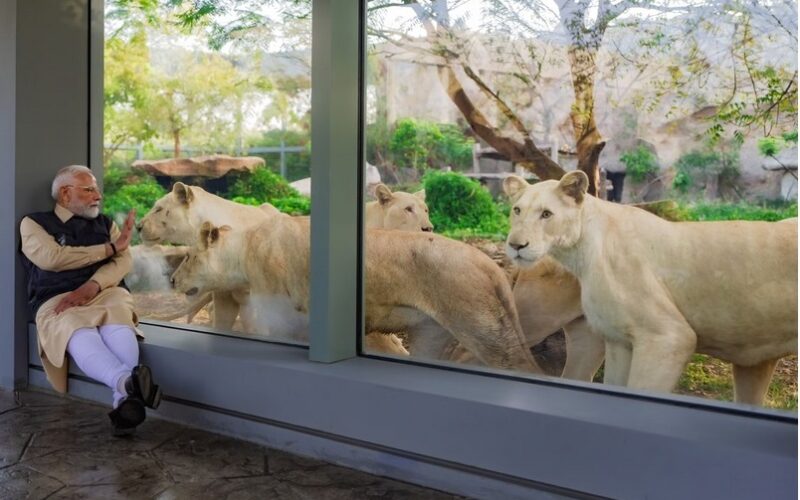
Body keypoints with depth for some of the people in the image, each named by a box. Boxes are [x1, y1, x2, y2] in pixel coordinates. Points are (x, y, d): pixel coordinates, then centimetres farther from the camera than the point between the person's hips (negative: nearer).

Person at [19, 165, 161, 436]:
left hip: (106, 293, 3)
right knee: (82, 338, -39)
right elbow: (52, 258, -4)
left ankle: (125, 401, -58)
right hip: (58, 301, -2)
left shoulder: (105, 223, 26)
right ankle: (130, 383, -65)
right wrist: (110, 248, 3)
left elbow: (123, 260, 8)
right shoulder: (34, 223, 16)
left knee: (119, 331, -36)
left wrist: (91, 287, -14)